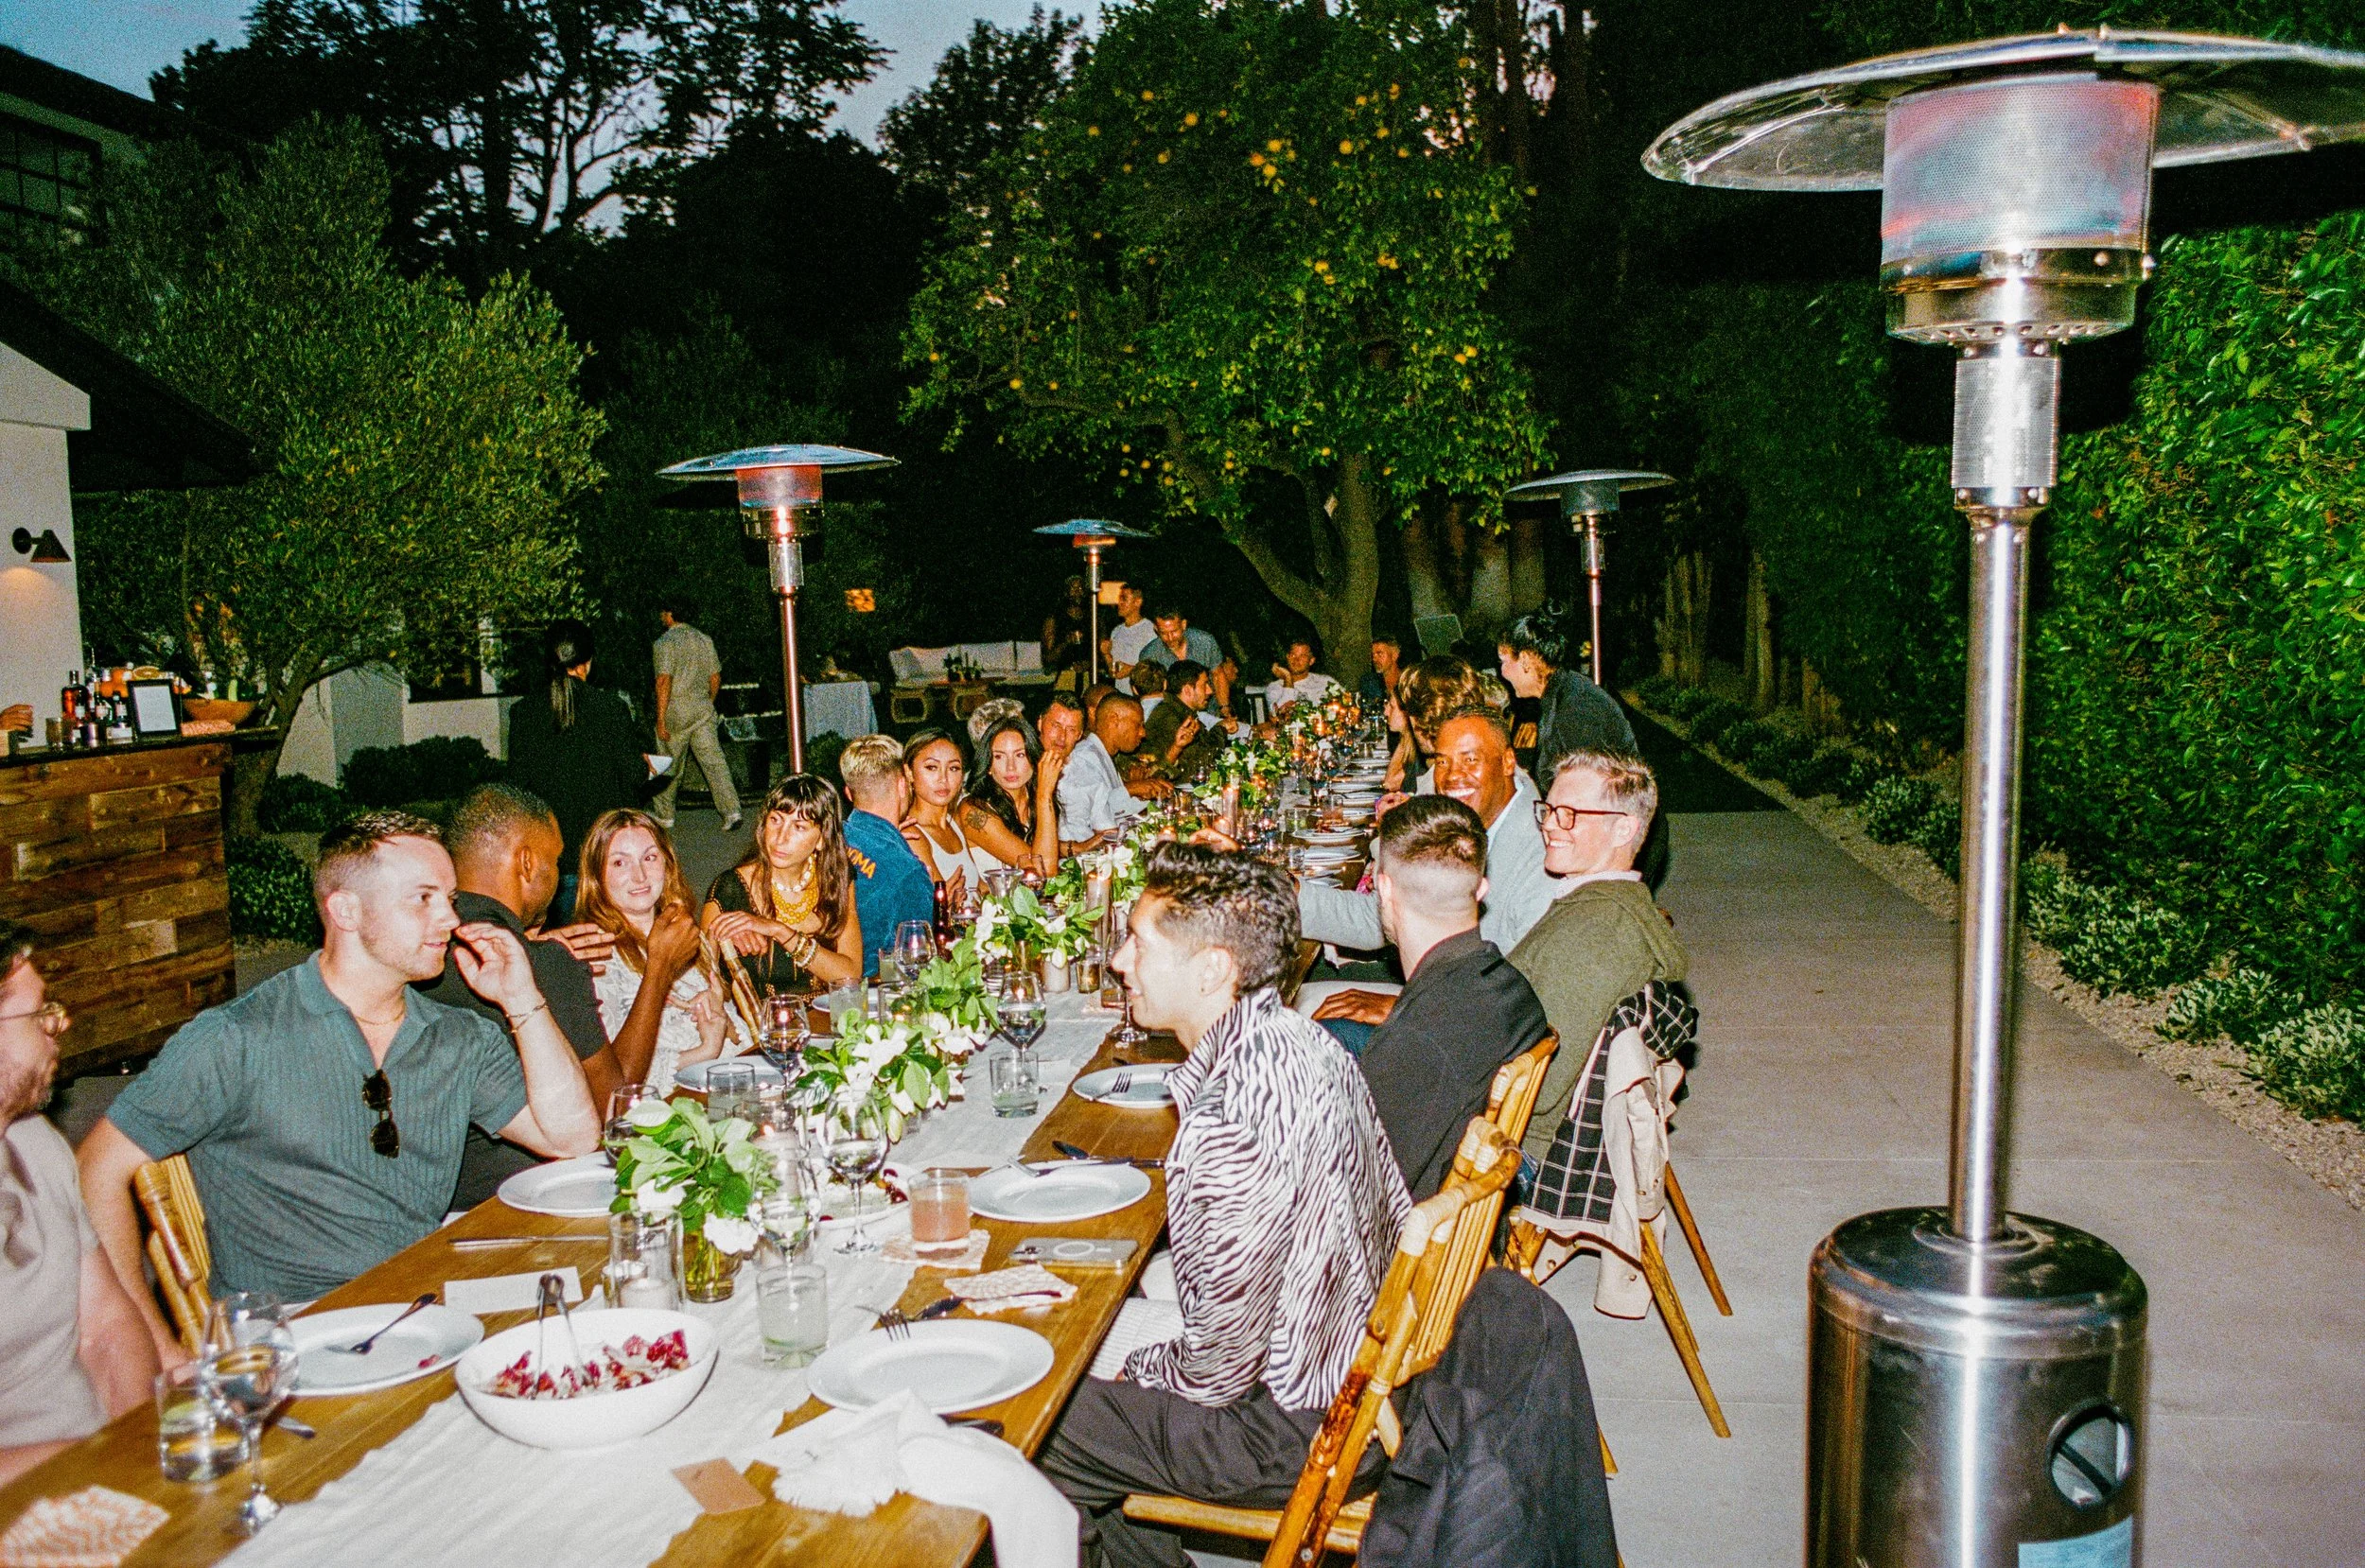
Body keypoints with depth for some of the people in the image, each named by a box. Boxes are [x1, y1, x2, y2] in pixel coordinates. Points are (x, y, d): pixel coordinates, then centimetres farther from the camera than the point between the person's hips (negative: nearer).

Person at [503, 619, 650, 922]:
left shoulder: (523, 712, -4)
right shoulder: (610, 706, -9)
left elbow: (517, 781, -2)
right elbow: (634, 776, -7)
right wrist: (644, 764, 15)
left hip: (553, 849, 2)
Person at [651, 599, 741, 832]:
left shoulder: (665, 643, -9)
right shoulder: (705, 640, 9)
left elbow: (664, 682, -17)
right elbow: (716, 678, 12)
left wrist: (661, 719, -16)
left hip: (676, 712, -5)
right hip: (703, 710, 5)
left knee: (669, 767, 9)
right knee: (714, 761, 0)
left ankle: (665, 816, 22)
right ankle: (731, 811, -11)